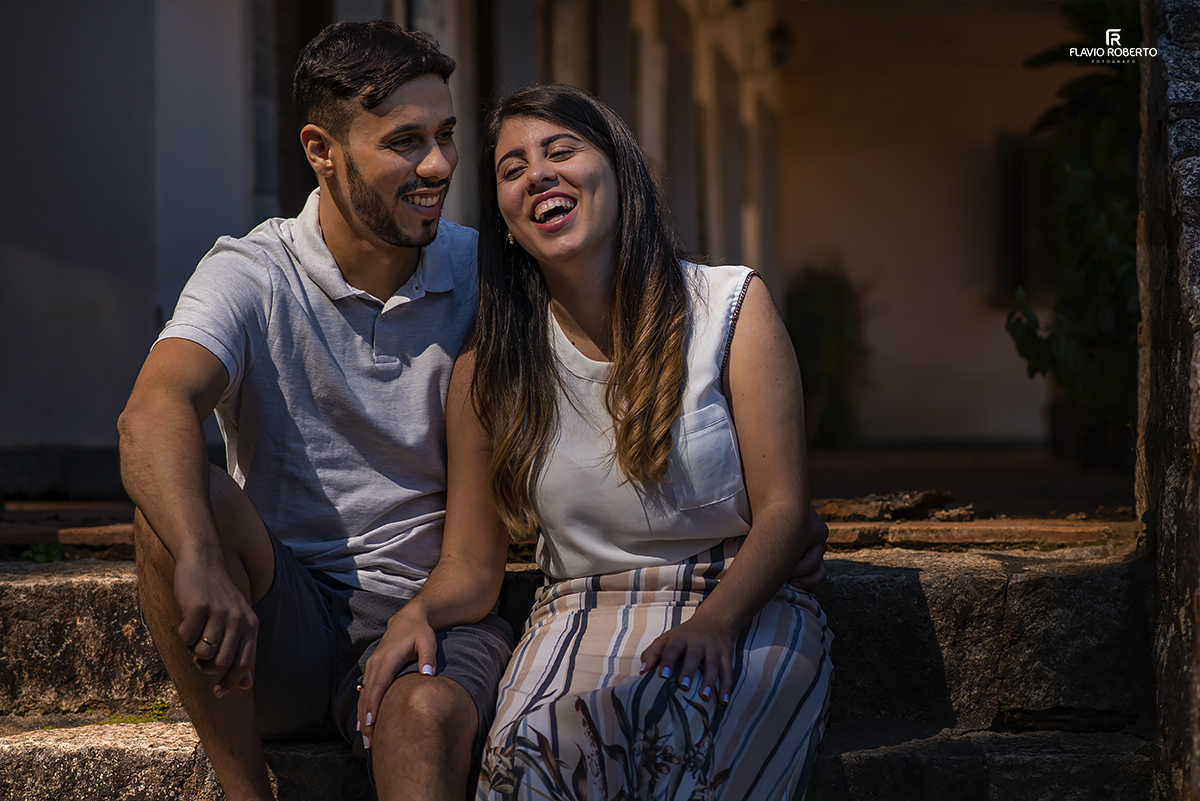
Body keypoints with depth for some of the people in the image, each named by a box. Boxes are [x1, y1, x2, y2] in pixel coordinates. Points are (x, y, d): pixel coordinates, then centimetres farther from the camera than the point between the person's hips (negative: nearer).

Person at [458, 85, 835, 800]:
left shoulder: (729, 306, 1)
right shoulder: (488, 373, 8)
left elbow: (784, 511, -4)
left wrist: (715, 621, -22)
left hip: (743, 609, -1)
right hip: (582, 617, 2)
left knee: (670, 723, -37)